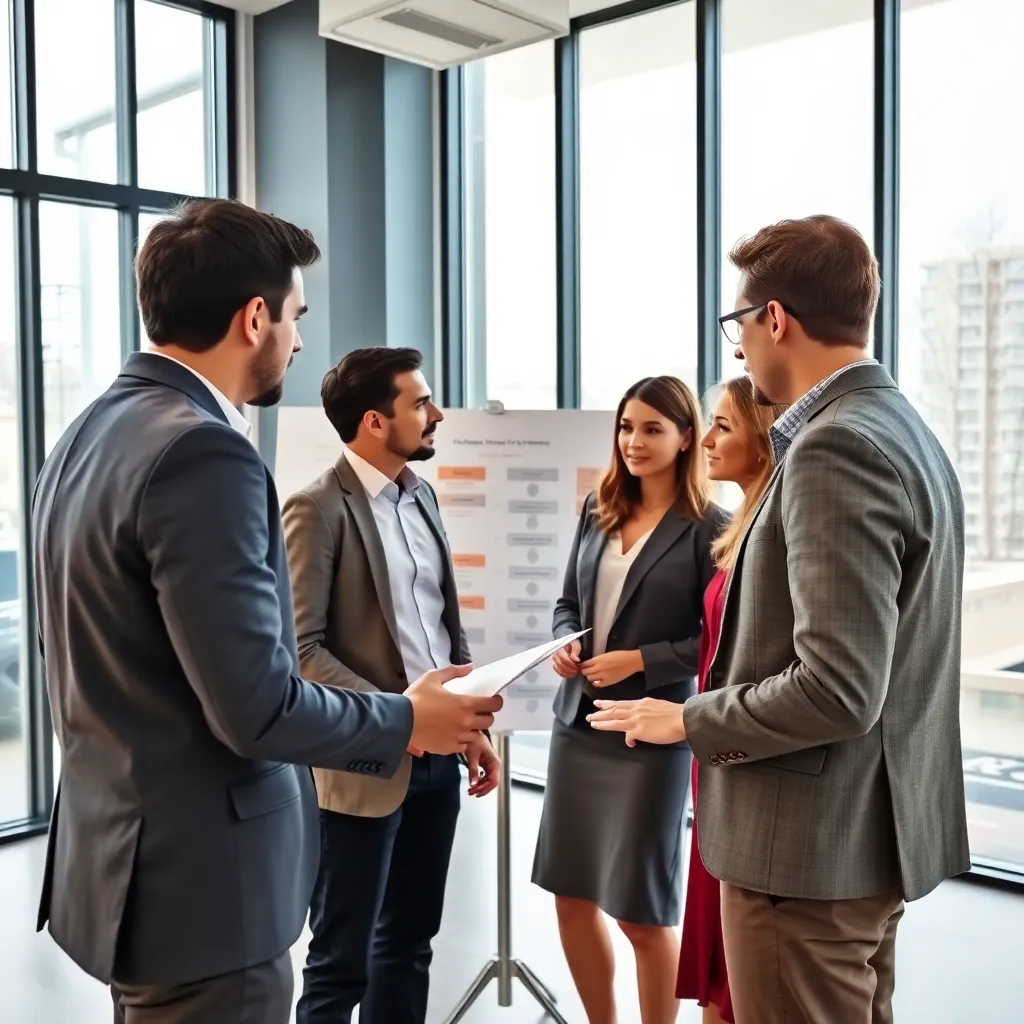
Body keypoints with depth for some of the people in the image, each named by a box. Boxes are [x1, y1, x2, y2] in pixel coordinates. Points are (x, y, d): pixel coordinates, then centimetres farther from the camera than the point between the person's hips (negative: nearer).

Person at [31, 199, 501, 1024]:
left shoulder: (87, 435, 7)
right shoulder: (202, 452, -23)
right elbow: (256, 706, -25)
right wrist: (406, 721, -9)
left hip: (125, 854, 10)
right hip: (199, 880, -9)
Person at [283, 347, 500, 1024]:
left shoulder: (420, 494, 10)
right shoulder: (320, 508, -13)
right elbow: (301, 647, -17)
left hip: (435, 754, 7)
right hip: (366, 761, -7)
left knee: (409, 939, 18)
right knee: (343, 958, 6)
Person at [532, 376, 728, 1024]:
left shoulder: (709, 526, -11)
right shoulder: (598, 510, 7)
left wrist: (640, 660, -19)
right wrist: (565, 642, -6)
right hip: (578, 720, 6)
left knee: (643, 908, 9)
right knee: (572, 894, 16)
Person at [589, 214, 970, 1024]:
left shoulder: (836, 448, -22)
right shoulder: (902, 430, 9)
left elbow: (836, 687, -28)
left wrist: (687, 719, -13)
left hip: (815, 843, -10)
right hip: (871, 829, 10)